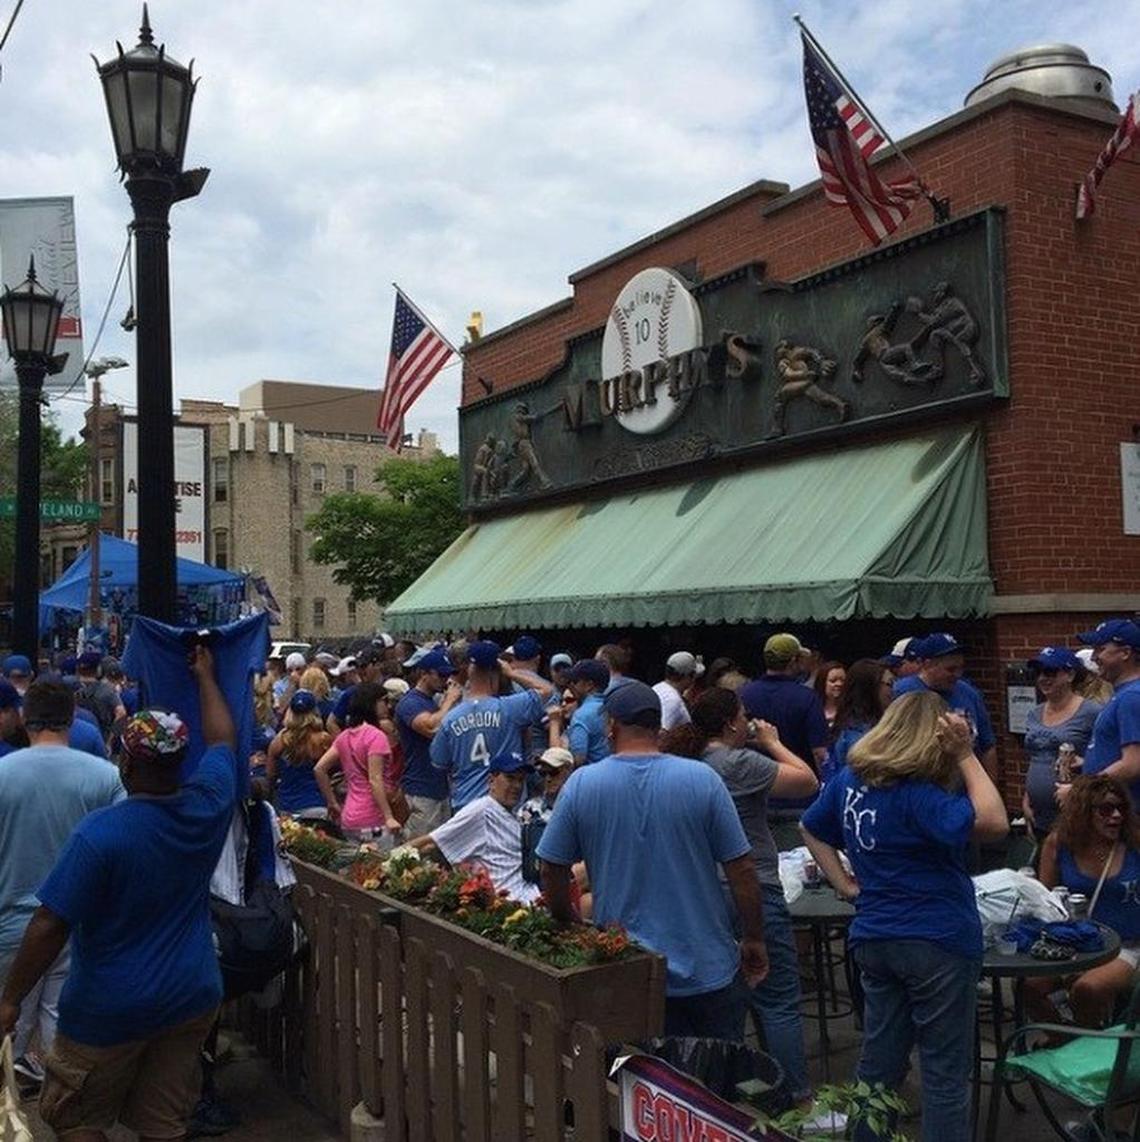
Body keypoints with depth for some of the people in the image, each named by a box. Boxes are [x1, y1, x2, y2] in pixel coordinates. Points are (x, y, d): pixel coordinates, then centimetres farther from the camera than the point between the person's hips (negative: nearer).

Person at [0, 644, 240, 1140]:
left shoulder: (99, 833, -22)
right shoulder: (209, 805, -9)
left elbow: (50, 926, -19)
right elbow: (222, 738, 10)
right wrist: (205, 675, 23)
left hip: (111, 1009, -4)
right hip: (191, 998, 4)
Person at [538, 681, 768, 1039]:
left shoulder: (580, 784, -7)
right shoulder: (703, 780, -9)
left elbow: (552, 872, -1)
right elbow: (741, 871, -7)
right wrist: (754, 942, 6)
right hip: (707, 969, 0)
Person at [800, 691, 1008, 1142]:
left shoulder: (850, 777, 4)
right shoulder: (916, 793, -20)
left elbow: (811, 830, 17)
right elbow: (993, 824, -29)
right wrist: (966, 755, -22)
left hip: (874, 937, 7)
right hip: (937, 940, -7)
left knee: (879, 1063, 18)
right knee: (945, 1073, 6)